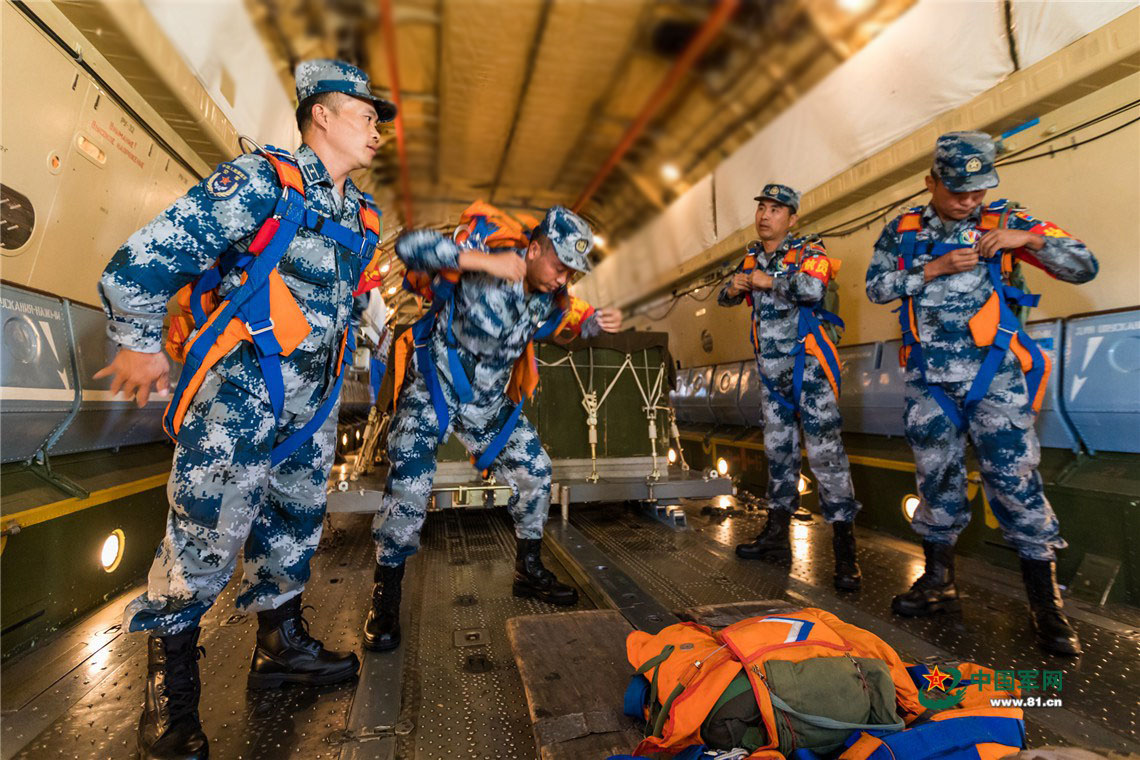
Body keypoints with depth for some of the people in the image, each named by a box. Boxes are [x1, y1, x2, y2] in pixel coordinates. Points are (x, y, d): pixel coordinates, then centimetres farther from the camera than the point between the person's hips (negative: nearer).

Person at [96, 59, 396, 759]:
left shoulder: (360, 217, 13)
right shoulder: (260, 180, -10)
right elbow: (142, 263, -10)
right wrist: (141, 346, -1)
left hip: (314, 400, 8)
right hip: (242, 391, -7)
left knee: (296, 525, 16)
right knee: (203, 540, -1)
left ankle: (281, 646, 35)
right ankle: (169, 703, 21)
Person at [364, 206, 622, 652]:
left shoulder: (550, 297, -5)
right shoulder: (482, 268, -24)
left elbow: (576, 321, 13)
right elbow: (408, 247, -32)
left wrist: (600, 321, -11)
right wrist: (482, 261, -43)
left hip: (488, 403, 6)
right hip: (432, 393, -6)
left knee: (536, 471, 2)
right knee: (409, 486, -17)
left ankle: (528, 571, 22)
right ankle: (386, 597, 7)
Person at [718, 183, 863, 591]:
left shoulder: (808, 251, -5)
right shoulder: (752, 258, 15)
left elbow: (812, 288, -25)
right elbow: (724, 298, 13)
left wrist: (770, 281, -16)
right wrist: (734, 287, -7)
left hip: (808, 366, -6)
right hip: (772, 372, 7)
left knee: (825, 452, -10)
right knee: (778, 450, 12)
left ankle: (844, 551, -2)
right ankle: (777, 535, 22)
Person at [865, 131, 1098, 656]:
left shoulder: (1004, 222, 4)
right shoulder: (902, 230, 7)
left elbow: (1084, 267, 2)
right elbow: (876, 288, -1)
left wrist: (1027, 239, -13)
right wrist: (934, 269, -11)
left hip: (994, 378, -1)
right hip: (928, 378, 2)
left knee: (1014, 479, -3)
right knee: (936, 477, 8)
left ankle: (1045, 600, 13)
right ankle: (938, 581, 23)